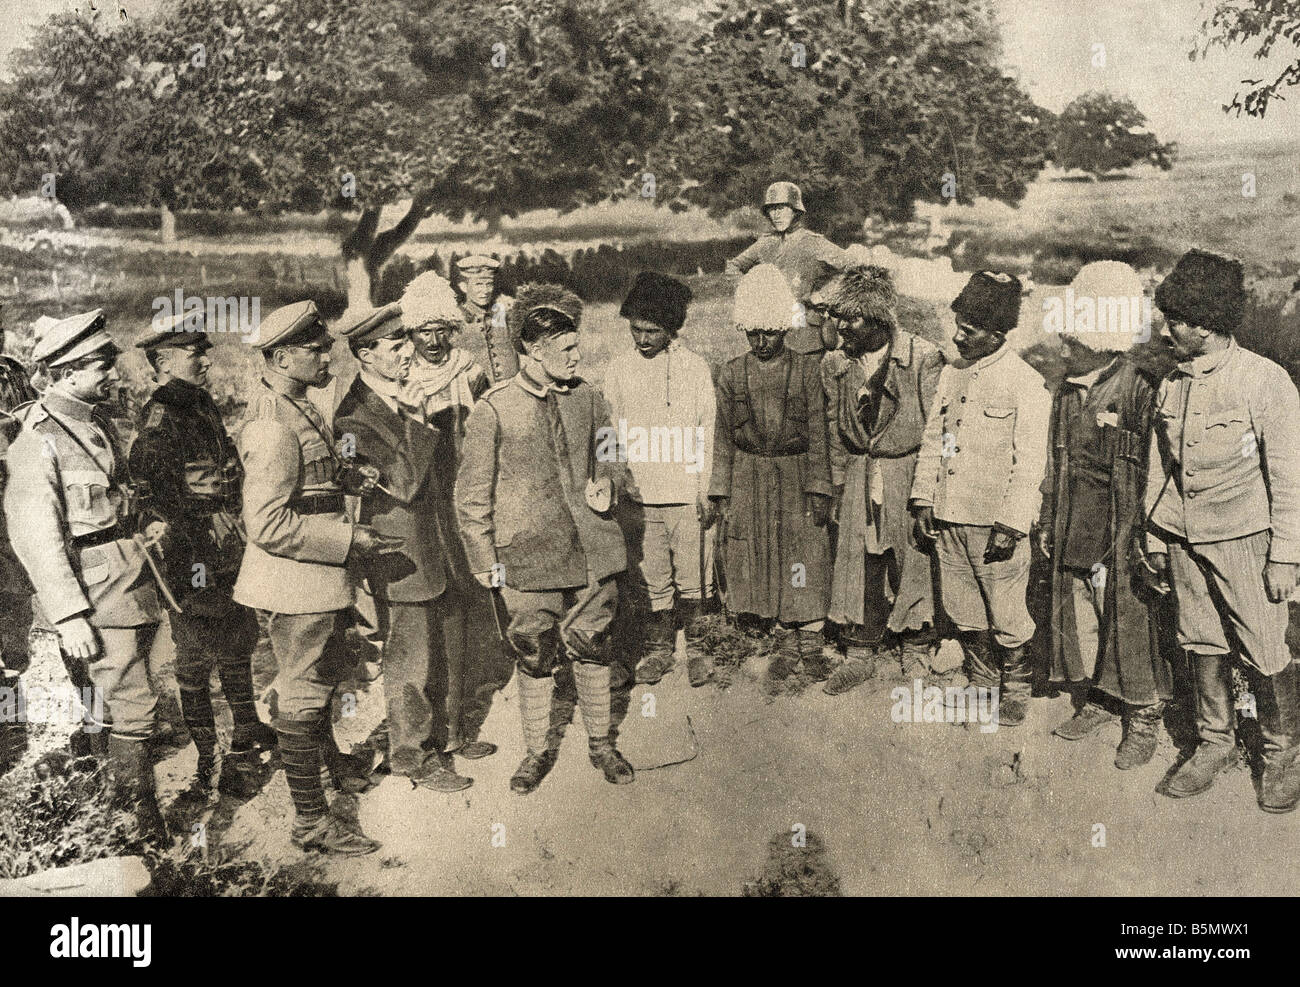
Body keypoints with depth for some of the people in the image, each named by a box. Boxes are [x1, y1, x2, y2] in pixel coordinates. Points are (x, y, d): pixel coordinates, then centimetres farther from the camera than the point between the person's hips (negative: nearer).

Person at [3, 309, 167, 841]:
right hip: (92, 595, -8)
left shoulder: (100, 422, 12)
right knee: (132, 702, -6)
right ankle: (142, 819, 6)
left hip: (131, 577, 8)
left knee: (124, 696, 15)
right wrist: (70, 617, -19)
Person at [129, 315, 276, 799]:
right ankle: (210, 764, 15)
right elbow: (151, 495, -22)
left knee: (238, 646, 23)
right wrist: (193, 560, -24)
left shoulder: (203, 405, 10)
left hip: (232, 556, 9)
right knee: (196, 660, 4)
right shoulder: (159, 419, -17)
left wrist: (239, 537, 21)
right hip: (193, 561, -9)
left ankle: (247, 731, 42)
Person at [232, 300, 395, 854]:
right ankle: (310, 822, 14)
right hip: (296, 581, -10)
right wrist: (347, 539, -25)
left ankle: (328, 757, 53)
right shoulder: (273, 426, -25)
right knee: (302, 696, 1)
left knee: (326, 673, 29)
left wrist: (347, 475, 3)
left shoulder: (293, 407, 8)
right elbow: (267, 524, -29)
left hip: (317, 578, 10)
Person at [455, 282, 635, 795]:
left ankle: (601, 742, 31)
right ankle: (537, 750, 28)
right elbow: (472, 491, -3)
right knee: (535, 657, 8)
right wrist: (483, 558, -4)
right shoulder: (494, 409, -8)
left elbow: (611, 454, 21)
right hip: (529, 558, -3)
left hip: (593, 551, 3)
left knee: (593, 650, 13)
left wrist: (605, 484, -1)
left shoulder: (585, 397, 4)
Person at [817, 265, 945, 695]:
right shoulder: (835, 363, 2)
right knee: (858, 564, 6)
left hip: (910, 472, -3)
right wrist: (839, 487, 11)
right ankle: (859, 654, 19)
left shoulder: (923, 357, -11)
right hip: (860, 476, 3)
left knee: (914, 563, 6)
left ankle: (915, 651, 23)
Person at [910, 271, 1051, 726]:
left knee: (1006, 618, 2)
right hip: (949, 518, 6)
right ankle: (982, 684, 31)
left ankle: (1016, 693, 22)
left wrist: (1011, 524, -15)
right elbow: (932, 440, 16)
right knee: (963, 613, 14)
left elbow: (1030, 462, -10)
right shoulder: (951, 375, 11)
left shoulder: (1026, 383, -8)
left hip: (995, 521, -6)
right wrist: (923, 501, 10)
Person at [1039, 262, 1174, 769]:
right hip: (1072, 536, 7)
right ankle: (1092, 704, 32)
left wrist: (1137, 540, -14)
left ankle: (1143, 722, 17)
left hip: (1119, 538, -7)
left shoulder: (1140, 390, -13)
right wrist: (1047, 522, 18)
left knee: (1131, 628, 2)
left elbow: (1152, 474, -13)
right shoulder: (1069, 390, 10)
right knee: (1077, 622, 14)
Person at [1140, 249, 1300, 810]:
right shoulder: (1171, 386, 7)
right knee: (1202, 647, 11)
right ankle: (1214, 744, 27)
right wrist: (1154, 544, 14)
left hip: (1244, 541, -5)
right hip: (1184, 540, 5)